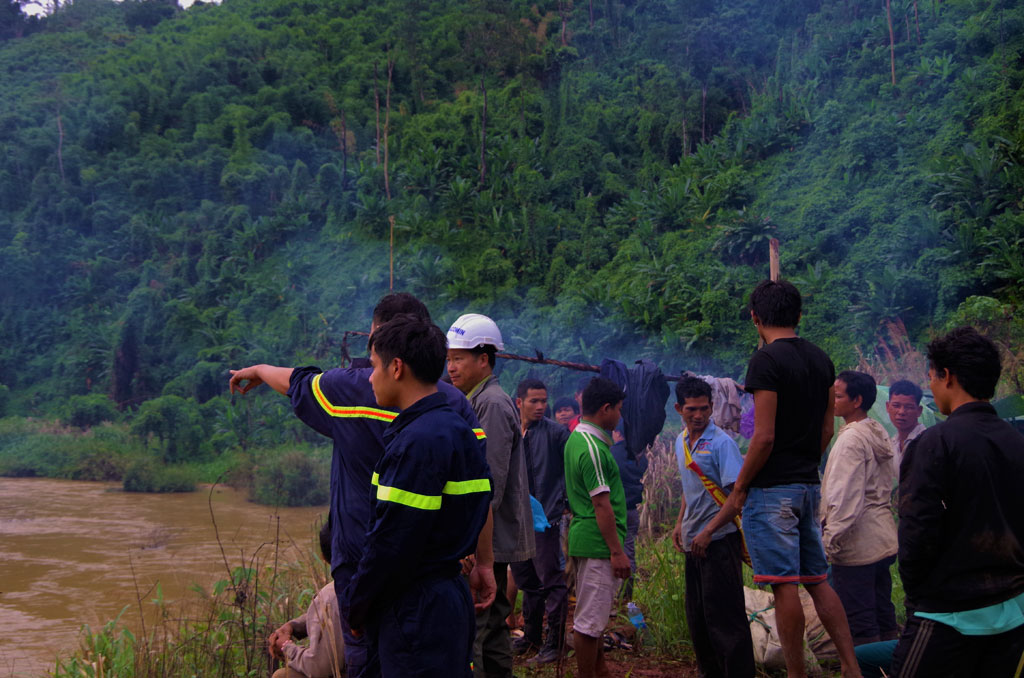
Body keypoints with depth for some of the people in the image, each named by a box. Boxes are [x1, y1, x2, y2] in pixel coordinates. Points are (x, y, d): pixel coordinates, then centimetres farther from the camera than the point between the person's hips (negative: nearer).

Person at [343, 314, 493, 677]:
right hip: (452, 597, 10)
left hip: (417, 615, -10)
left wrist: (354, 606, -7)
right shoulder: (457, 429, 11)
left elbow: (391, 544, -20)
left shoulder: (418, 442, -19)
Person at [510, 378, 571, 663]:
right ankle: (531, 635, 29)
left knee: (551, 581, -3)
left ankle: (554, 642, 5)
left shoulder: (556, 433, -8)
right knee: (526, 581, 16)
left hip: (545, 518, -5)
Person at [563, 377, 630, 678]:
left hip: (584, 537, 11)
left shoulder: (576, 439, 13)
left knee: (593, 616, 21)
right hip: (597, 543, -11)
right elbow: (601, 504, -21)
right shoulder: (592, 448, -19)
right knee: (589, 621, -2)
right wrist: (617, 551, -18)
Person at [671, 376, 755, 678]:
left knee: (724, 615, -6)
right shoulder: (681, 442, 11)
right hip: (694, 540, 8)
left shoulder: (722, 443, -13)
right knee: (696, 615, 15)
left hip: (720, 539, -8)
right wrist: (680, 524, 18)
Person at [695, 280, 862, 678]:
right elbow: (827, 430, 14)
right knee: (817, 581, 14)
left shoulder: (767, 360, -14)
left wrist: (739, 488, -9)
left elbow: (764, 436, -17)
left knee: (784, 585, -2)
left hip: (772, 488, -8)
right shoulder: (821, 360, 11)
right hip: (810, 485, 8)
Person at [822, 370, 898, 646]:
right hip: (883, 539, 9)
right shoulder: (879, 433, 12)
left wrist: (832, 537, -18)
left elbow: (845, 495, -21)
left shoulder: (850, 439, -17)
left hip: (856, 544, -9)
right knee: (884, 617, 17)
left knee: (859, 624, -3)